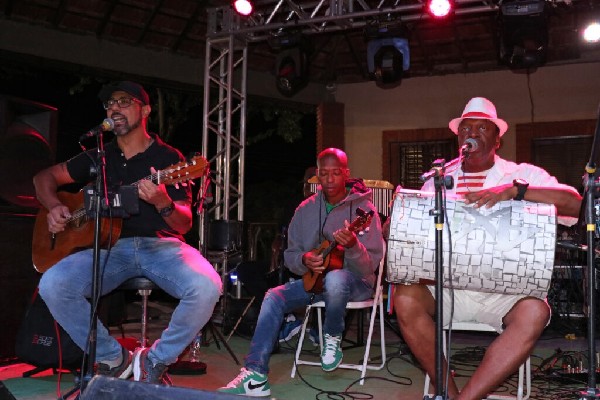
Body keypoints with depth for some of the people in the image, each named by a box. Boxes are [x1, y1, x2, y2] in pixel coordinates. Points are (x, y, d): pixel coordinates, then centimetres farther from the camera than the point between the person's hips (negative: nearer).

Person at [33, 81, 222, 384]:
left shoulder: (169, 158, 3)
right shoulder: (99, 156, 14)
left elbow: (184, 225, -2)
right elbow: (44, 177, 23)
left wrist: (162, 203, -25)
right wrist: (54, 208, 1)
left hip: (161, 245, -2)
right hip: (112, 246, 3)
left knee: (206, 287, -32)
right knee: (52, 285, -25)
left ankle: (156, 360, -6)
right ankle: (113, 358, -5)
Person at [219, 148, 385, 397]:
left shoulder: (363, 208, -10)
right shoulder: (306, 209, 4)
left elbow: (370, 267, -16)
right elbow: (290, 255, 9)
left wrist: (353, 247, -38)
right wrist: (304, 261, -15)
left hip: (356, 283, -4)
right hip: (315, 280, 5)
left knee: (335, 278, -39)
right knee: (274, 297, -20)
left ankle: (333, 337, -9)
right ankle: (255, 376, -20)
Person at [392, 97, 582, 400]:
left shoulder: (522, 175, 5)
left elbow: (574, 204, -10)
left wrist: (515, 190, -22)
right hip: (446, 284, 2)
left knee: (534, 312, -32)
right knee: (406, 298, -26)